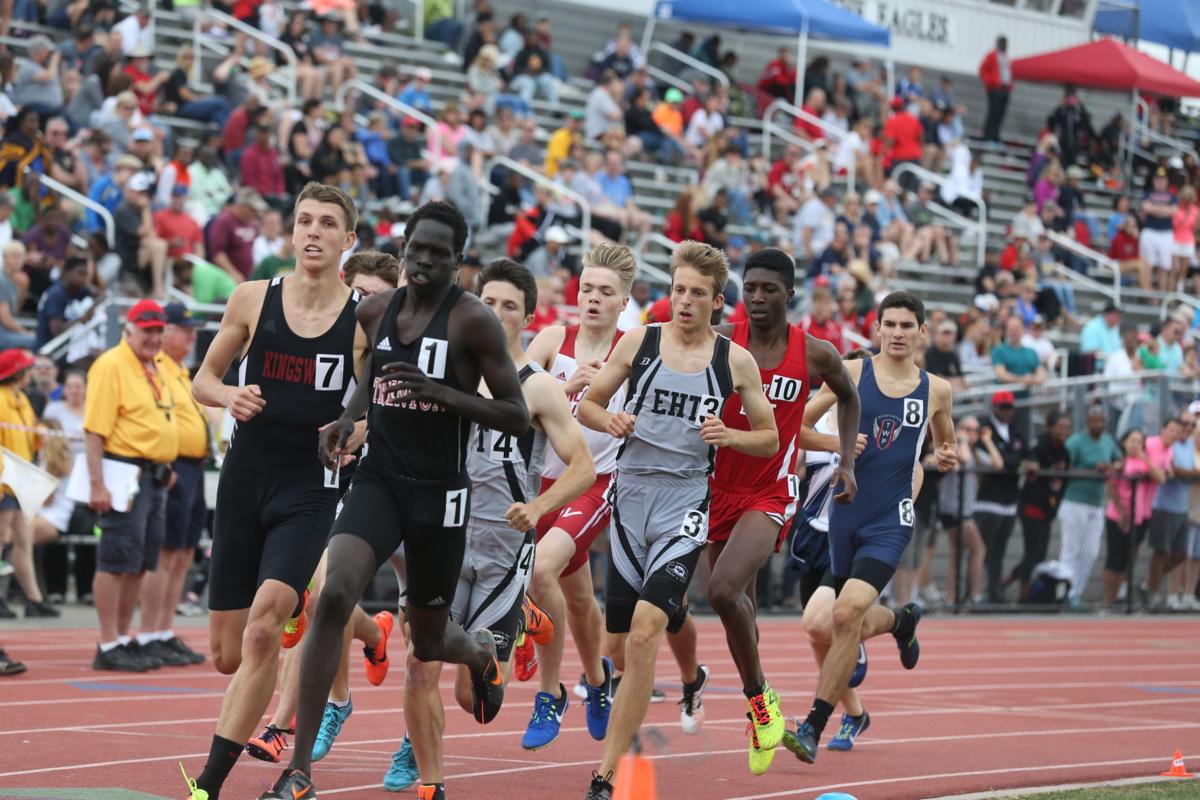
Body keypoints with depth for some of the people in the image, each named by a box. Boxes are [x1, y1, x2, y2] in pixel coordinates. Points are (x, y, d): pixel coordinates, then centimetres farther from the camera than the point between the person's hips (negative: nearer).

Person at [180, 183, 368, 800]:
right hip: (244, 478, 3)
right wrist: (229, 396, -11)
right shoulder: (253, 299, 2)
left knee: (263, 626, -23)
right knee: (226, 655, 4)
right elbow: (203, 380, 11)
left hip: (311, 489, -3)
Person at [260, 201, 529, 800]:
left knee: (428, 642, 12)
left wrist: (444, 393, -25)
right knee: (333, 597, -24)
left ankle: (481, 652, 55)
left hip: (439, 492, -3)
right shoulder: (375, 311, 4)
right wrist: (347, 419, 4)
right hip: (378, 480, 3)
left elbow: (517, 418, -10)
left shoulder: (474, 321, -11)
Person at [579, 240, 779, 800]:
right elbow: (588, 405, 12)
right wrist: (610, 421, -10)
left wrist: (729, 436, -10)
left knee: (646, 627, -20)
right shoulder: (637, 343, 4)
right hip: (630, 496, 3)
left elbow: (770, 439, 11)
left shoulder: (735, 361, 3)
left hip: (685, 507, -3)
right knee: (624, 640, 7)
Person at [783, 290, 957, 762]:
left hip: (890, 521, -2)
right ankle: (902, 620, 49)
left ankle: (814, 726, -13)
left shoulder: (936, 390, 5)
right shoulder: (850, 374, 0)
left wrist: (948, 458, 0)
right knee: (855, 622, 12)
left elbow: (944, 446, 22)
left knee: (847, 615, -19)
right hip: (846, 511, 2)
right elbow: (796, 425, 3)